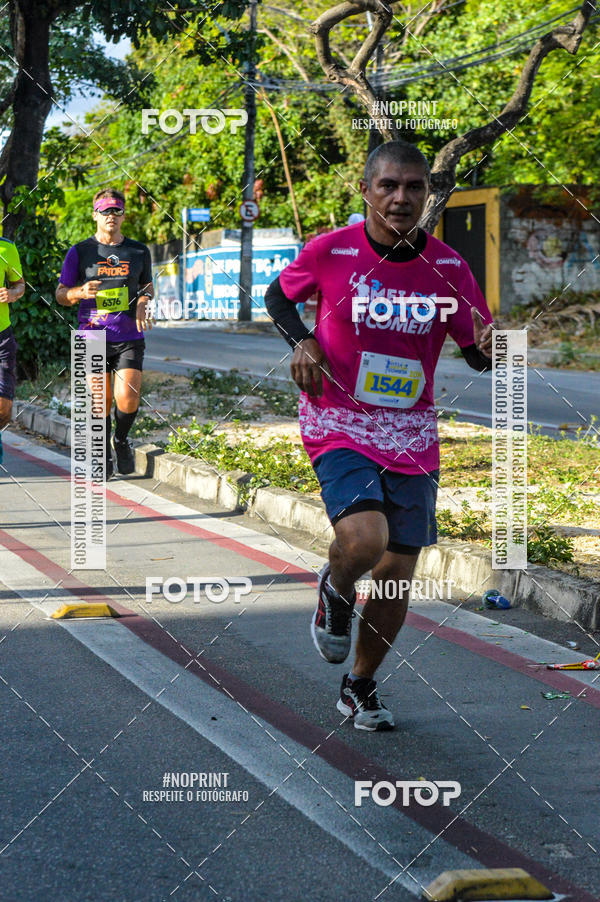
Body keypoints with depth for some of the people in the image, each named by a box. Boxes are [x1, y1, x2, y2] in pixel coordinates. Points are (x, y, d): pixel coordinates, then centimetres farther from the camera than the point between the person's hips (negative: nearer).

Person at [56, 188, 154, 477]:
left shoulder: (139, 251, 8)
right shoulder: (79, 252, 3)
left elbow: (147, 287, 22)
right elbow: (61, 294, 7)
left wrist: (142, 306, -1)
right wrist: (81, 293, -15)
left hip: (129, 338, 1)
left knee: (128, 399, -12)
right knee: (101, 402, 0)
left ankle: (122, 441, 18)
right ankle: (104, 453, 22)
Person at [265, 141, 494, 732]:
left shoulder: (447, 267, -3)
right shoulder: (329, 252, -8)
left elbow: (478, 355, 6)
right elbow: (278, 295, 11)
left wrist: (488, 345, -18)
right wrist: (300, 341, -8)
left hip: (411, 439, 3)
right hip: (339, 426, -3)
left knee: (397, 576, 6)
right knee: (363, 539, -28)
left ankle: (360, 687, 31)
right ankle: (335, 592, 10)